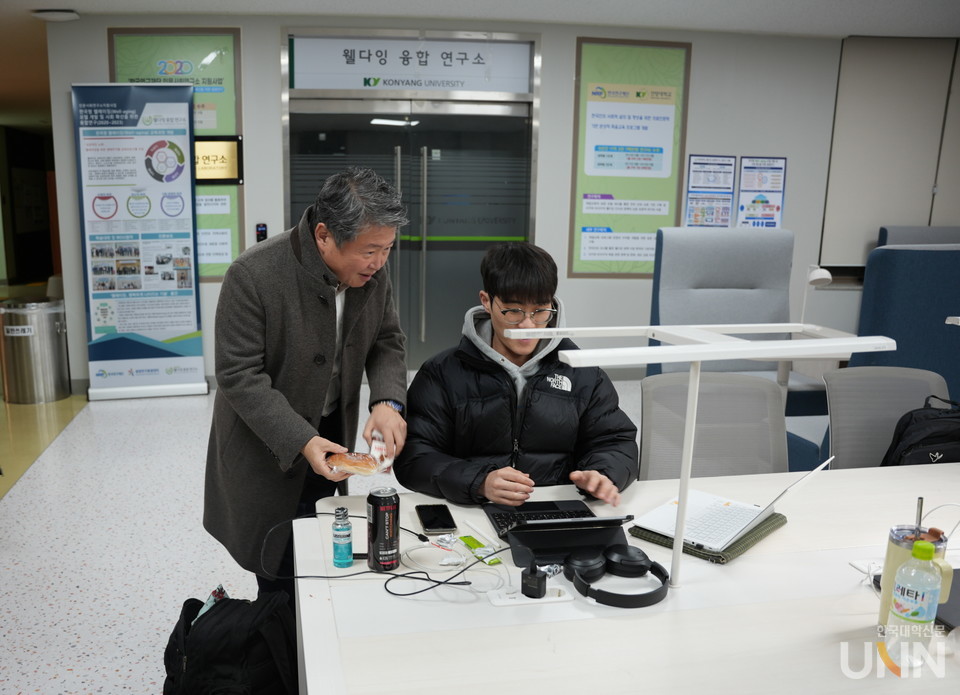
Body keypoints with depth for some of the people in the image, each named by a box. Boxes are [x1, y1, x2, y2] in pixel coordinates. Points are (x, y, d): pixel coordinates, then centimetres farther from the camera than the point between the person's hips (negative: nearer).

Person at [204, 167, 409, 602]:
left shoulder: (372, 270, -10)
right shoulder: (253, 275, -26)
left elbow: (387, 342, 2)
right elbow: (240, 376, -22)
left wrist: (387, 402, -17)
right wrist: (302, 441, -29)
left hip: (330, 436, 5)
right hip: (265, 448, -4)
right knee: (280, 574, 4)